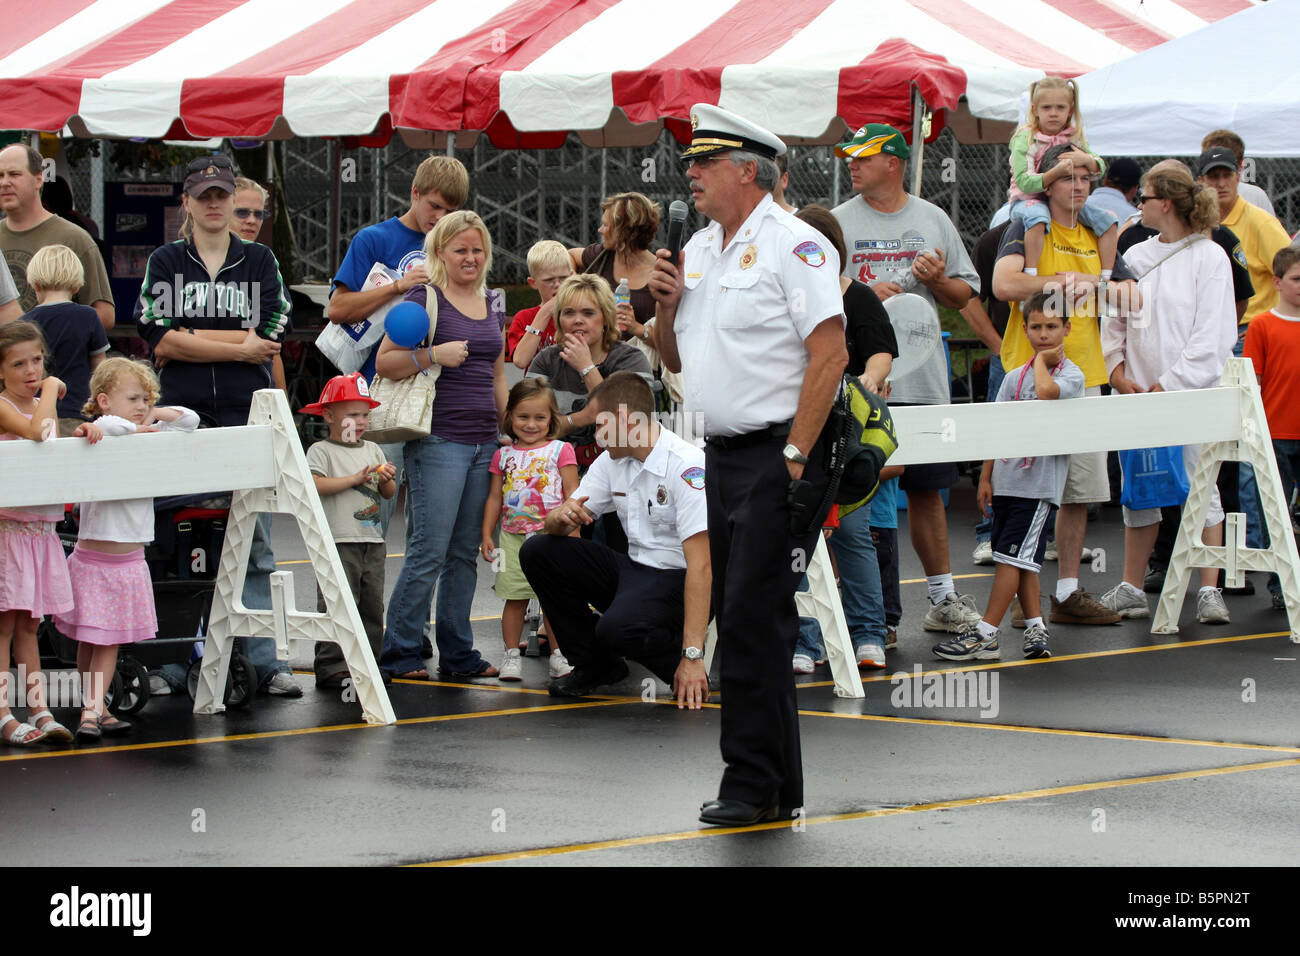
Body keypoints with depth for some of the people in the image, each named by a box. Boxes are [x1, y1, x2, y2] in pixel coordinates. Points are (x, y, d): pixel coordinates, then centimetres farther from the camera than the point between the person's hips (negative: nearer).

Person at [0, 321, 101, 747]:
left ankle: (38, 710, 11)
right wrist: (50, 391, -13)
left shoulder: (41, 406, 13)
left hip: (41, 531, 7)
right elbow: (36, 432, -27)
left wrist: (81, 435, -8)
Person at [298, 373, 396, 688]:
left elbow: (388, 493, 17)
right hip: (339, 542, -6)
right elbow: (315, 484, -19)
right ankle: (331, 668, -8)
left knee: (372, 606, 9)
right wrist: (355, 478, -19)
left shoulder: (372, 450, 16)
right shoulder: (322, 451, -2)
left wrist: (387, 479, -6)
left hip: (372, 543, 7)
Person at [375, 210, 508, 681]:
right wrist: (434, 355, -20)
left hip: (485, 443, 6)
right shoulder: (425, 298, -3)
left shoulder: (493, 305, 17)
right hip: (438, 442, -6)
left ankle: (457, 653, 14)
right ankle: (399, 652, -1)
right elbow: (384, 361, -7)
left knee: (466, 553, 9)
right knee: (430, 550, -9)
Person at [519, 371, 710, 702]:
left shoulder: (686, 466, -21)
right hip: (634, 570, 8)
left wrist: (692, 658, -32)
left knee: (617, 628, -36)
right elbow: (557, 526, 10)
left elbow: (701, 566, -27)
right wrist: (561, 516, -19)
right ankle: (595, 665, 7)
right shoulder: (611, 461, 5)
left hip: (677, 580, -8)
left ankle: (692, 675, -5)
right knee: (537, 551, -3)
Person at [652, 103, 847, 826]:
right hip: (723, 457, 9)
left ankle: (755, 785, -6)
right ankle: (778, 783, 15)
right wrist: (666, 304, 4)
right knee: (741, 622, 9)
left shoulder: (793, 244, -10)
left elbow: (829, 354, -17)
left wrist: (794, 456, -20)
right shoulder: (699, 250, 17)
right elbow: (676, 360, 25)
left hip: (778, 456, -9)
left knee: (753, 618, -11)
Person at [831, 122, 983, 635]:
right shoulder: (838, 222, 3)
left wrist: (938, 280, -6)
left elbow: (965, 295, 13)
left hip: (924, 378, 3)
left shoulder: (933, 221, 10)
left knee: (927, 487, 10)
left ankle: (943, 597, 18)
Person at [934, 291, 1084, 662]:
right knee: (1021, 561, 8)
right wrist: (986, 477, 9)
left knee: (1012, 556, -9)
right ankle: (1035, 628, 13)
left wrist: (1043, 360, -7)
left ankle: (985, 634, -10)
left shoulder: (1071, 374, -2)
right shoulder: (1014, 377, 14)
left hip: (1040, 482, -6)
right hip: (1008, 479, 6)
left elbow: (1046, 391, -26)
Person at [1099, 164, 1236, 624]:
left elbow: (1210, 336, -10)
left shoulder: (1209, 258, -6)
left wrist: (1167, 386, -14)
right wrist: (1117, 370, 0)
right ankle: (1131, 589, 13)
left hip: (1192, 391, -5)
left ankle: (1209, 591, 0)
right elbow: (1113, 319, 16)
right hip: (1138, 392, 5)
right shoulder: (1136, 256, 12)